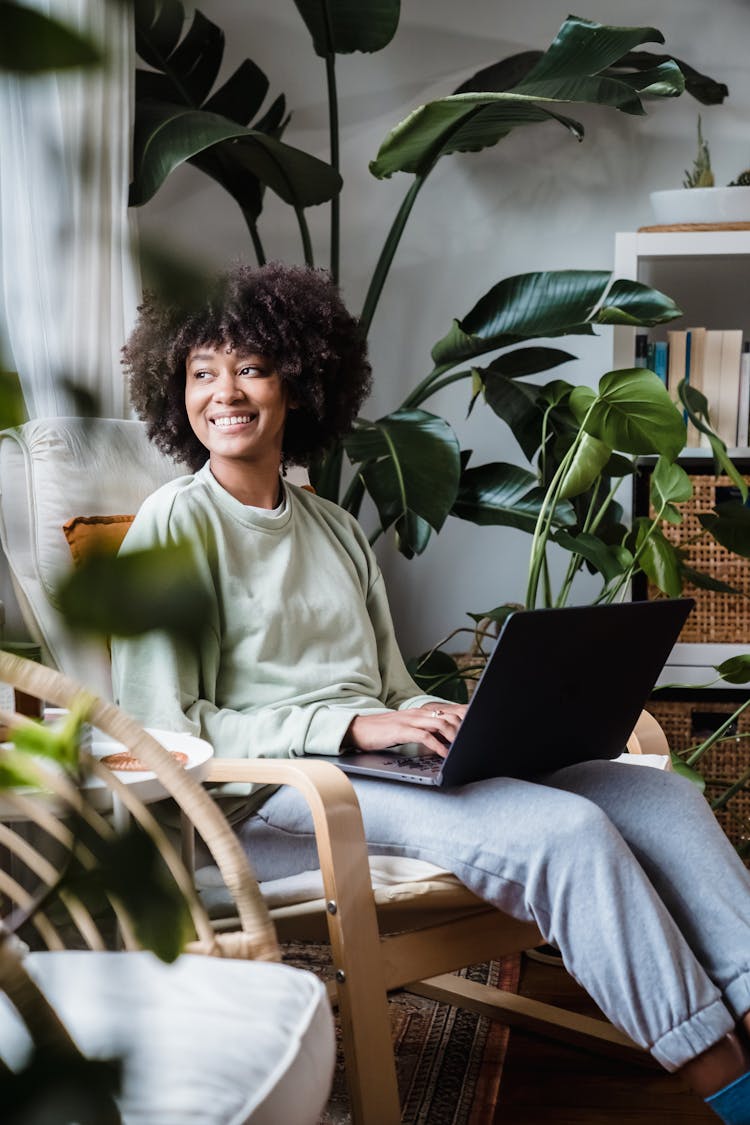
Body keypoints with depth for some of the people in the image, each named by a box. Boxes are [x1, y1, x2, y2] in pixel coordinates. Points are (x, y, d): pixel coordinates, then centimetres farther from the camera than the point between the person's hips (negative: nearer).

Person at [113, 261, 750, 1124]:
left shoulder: (335, 529, 20)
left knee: (660, 793, -9)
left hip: (378, 764, 7)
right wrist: (353, 725, -18)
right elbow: (162, 728, -10)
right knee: (566, 831, -27)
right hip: (268, 796, -7)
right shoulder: (176, 524, -2)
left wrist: (442, 720, -7)